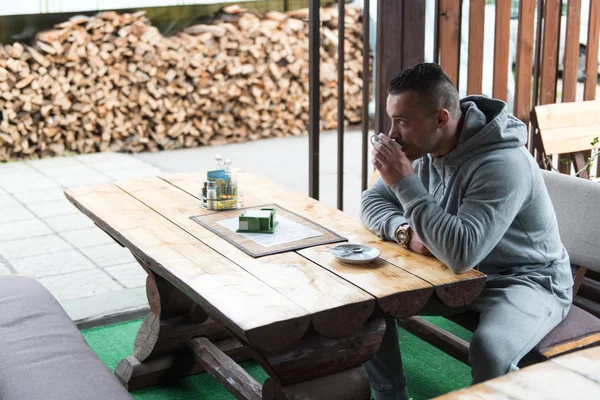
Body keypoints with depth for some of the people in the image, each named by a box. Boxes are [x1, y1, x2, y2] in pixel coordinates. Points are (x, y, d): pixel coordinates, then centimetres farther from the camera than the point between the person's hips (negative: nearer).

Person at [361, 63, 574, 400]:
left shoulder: (502, 164, -30)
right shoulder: (424, 150, -6)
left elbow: (462, 252, -40)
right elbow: (371, 201, 2)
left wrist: (405, 183, -35)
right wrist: (407, 232, -20)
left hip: (526, 280, -7)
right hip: (463, 274, 7)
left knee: (489, 349, -36)